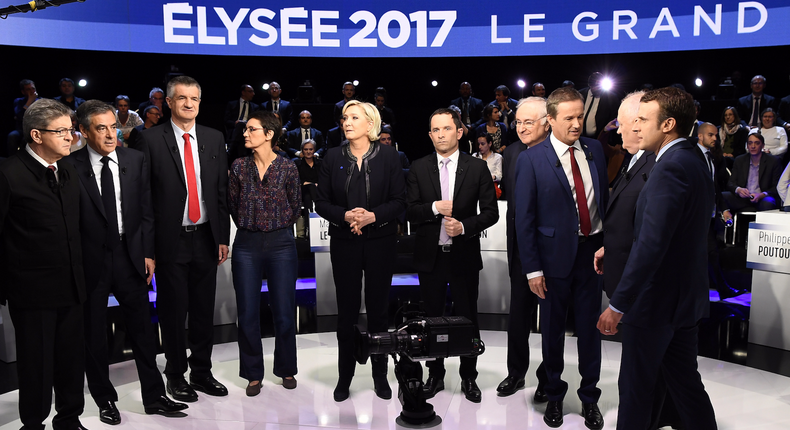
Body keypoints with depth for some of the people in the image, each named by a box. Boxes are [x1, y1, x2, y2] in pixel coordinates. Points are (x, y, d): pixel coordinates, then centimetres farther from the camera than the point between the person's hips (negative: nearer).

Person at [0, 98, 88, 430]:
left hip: (71, 286, 6)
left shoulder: (68, 171, 9)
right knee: (36, 363, 9)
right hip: (32, 290, -6)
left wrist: (79, 271, 12)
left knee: (73, 357, 14)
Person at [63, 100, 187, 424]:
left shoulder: (135, 160, 2)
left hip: (130, 256, 2)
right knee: (94, 336, 12)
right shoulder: (71, 166, -7)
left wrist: (148, 253, 1)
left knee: (142, 330, 10)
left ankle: (154, 397, 23)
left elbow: (146, 210, 4)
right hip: (90, 261, -2)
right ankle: (105, 400, 30)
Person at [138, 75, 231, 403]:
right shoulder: (152, 139, -3)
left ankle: (202, 372, 27)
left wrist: (223, 237, 5)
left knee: (204, 309, 12)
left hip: (205, 238, 3)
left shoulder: (214, 138, 7)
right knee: (173, 310, 7)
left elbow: (222, 191, 8)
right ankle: (176, 375, 24)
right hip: (170, 239, -3)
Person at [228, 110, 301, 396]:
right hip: (247, 244, 2)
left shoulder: (287, 168, -2)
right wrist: (250, 226, 13)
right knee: (247, 313, 4)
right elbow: (232, 205, 11)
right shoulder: (239, 167, 2)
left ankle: (286, 369, 24)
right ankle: (253, 374, 20)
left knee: (284, 312, 4)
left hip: (281, 244, -1)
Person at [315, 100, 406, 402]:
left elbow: (399, 201, -2)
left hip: (380, 241, -1)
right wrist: (345, 216, -15)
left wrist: (373, 215, -17)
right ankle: (344, 377, 20)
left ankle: (380, 375, 22)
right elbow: (321, 202, 3)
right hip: (344, 243, 1)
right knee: (347, 310, 6)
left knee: (378, 308, 7)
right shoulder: (333, 157, 4)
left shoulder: (388, 155, 0)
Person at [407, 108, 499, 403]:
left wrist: (465, 226, -17)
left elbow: (491, 212, -2)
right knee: (432, 318, 11)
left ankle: (468, 377, 25)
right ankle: (435, 375, 27)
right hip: (430, 256, 1)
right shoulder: (418, 169, 3)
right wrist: (435, 207, -18)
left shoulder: (477, 168, 0)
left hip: (464, 255, -1)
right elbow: (409, 212, -1)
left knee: (467, 319, 8)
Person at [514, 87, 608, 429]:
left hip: (592, 250, 3)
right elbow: (524, 218, -8)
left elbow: (605, 198, 10)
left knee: (590, 327, 12)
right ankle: (554, 395, 32)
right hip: (555, 254, -3)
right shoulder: (531, 160, -9)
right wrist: (532, 268, -10)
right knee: (553, 330, 12)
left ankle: (589, 397, 29)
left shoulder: (594, 150, 4)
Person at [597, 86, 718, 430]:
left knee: (635, 387, 6)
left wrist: (618, 305, -23)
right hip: (688, 297, 9)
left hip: (656, 299, -9)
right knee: (685, 382, 19)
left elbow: (650, 244, -28)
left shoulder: (671, 167, -22)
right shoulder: (694, 161, 10)